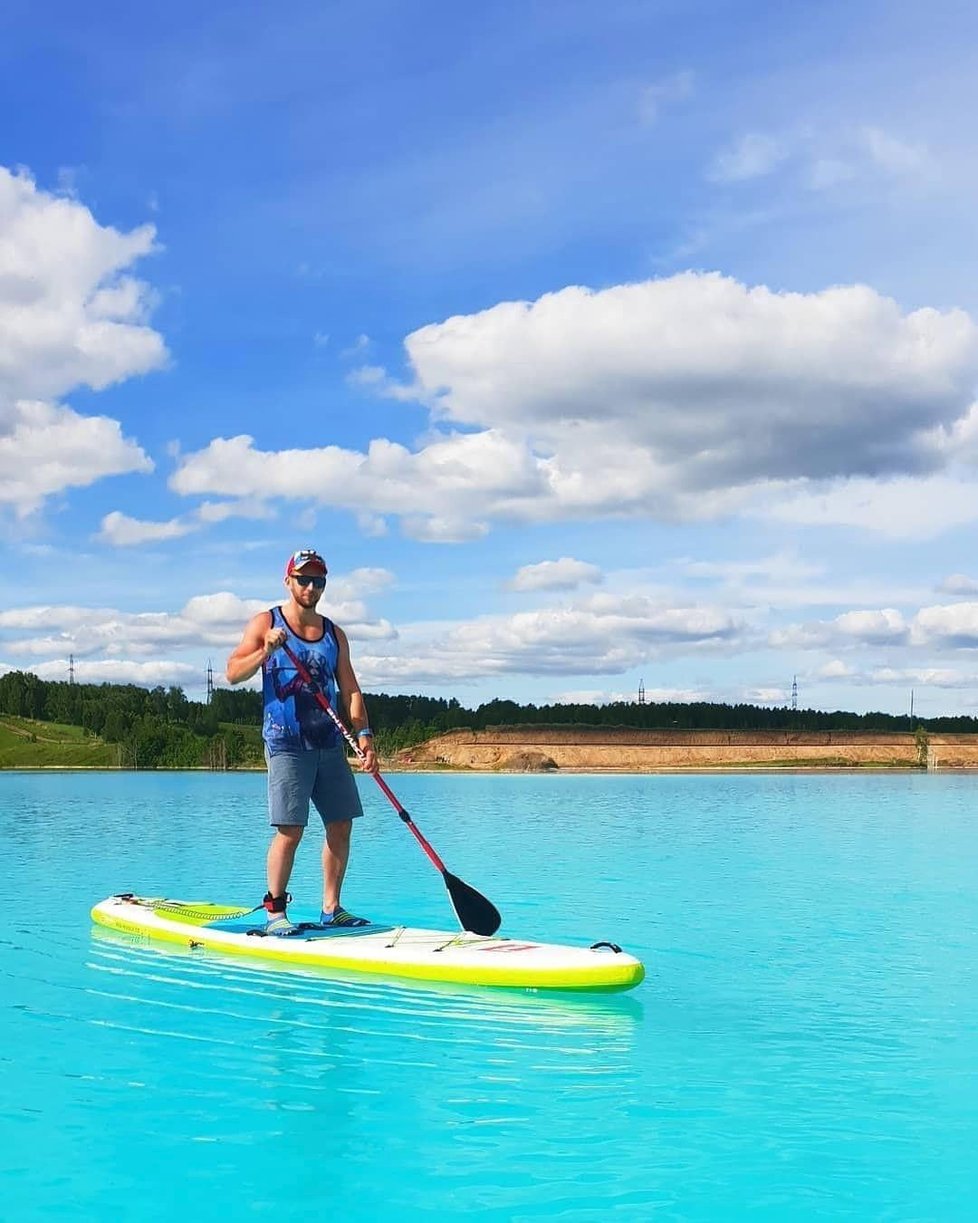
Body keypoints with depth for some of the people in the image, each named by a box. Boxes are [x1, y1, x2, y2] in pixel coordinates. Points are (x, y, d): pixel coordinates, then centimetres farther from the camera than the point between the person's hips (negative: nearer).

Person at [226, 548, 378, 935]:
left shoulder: (334, 634, 14)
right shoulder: (265, 624, 2)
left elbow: (350, 689, 11)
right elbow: (233, 673, -4)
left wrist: (363, 733, -1)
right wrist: (266, 651, -20)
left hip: (329, 744, 5)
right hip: (286, 744, -5)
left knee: (341, 825, 5)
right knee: (290, 830, -10)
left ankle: (331, 908, 16)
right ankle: (275, 911, 1)